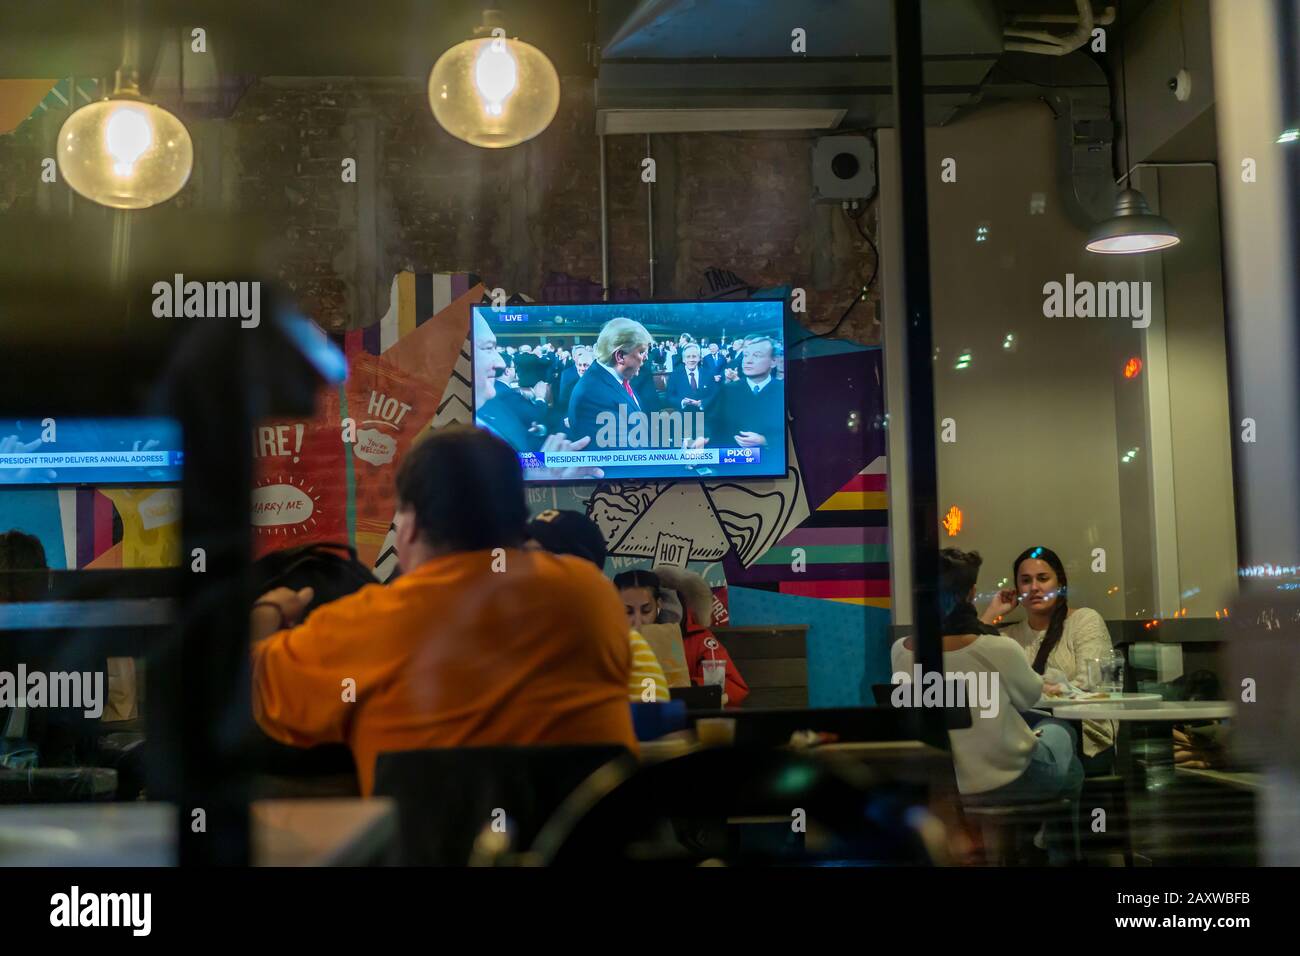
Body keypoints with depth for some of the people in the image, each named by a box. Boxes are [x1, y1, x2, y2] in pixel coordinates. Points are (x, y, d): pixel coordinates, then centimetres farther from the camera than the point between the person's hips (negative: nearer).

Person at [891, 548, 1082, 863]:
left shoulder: (901, 651, -11)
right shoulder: (997, 648, -26)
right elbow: (1030, 697, -4)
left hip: (938, 782, 5)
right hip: (1005, 781, -5)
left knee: (1033, 729, 32)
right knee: (1060, 730, 29)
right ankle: (1061, 853, 44)